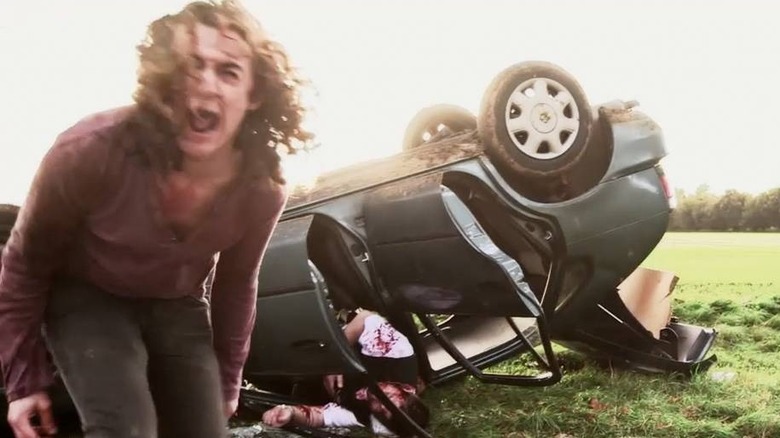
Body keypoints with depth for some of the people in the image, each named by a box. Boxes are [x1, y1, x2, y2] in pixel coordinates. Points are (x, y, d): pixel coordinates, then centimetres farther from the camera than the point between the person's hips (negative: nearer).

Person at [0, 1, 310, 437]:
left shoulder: (262, 189, -20)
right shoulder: (96, 150, -31)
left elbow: (236, 286, 0)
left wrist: (224, 385, 10)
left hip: (178, 308, 4)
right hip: (87, 298, -3)